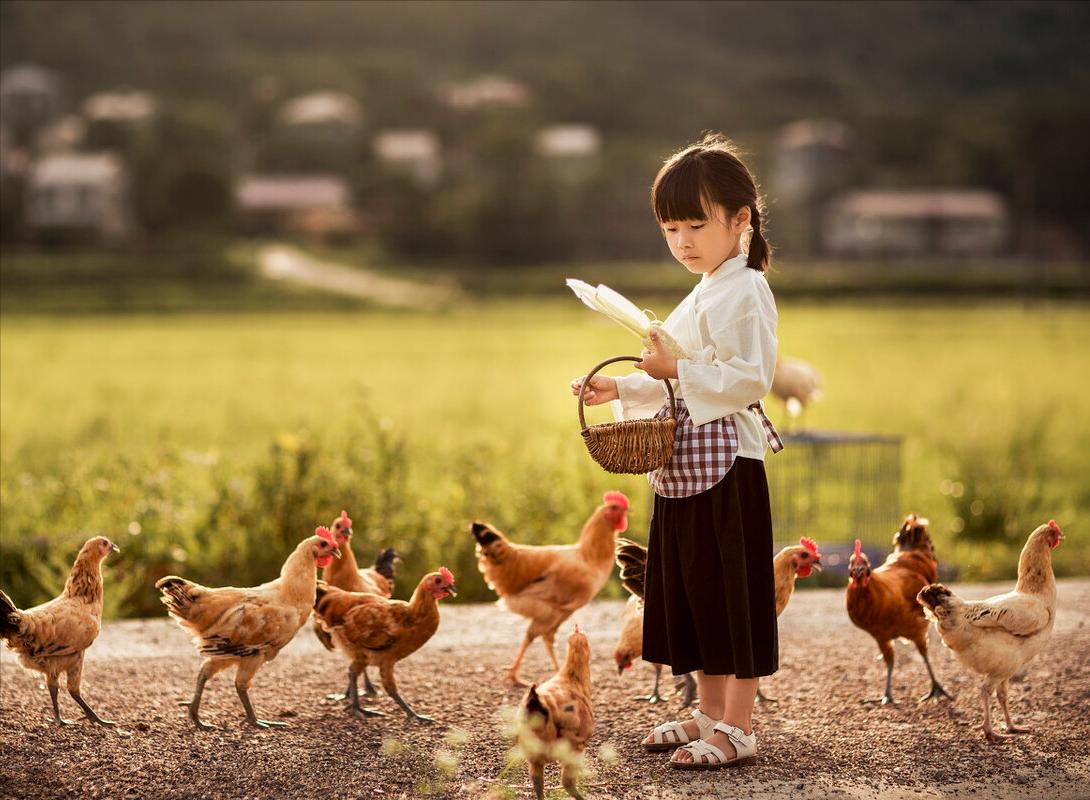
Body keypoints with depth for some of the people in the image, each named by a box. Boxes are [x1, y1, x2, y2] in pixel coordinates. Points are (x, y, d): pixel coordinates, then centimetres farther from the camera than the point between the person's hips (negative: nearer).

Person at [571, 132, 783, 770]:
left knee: (732, 592, -5)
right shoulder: (703, 295, 20)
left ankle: (738, 729, 0)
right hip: (688, 464, 10)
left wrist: (677, 370, -24)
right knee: (691, 590, 14)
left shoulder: (743, 293, -11)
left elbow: (749, 379, -21)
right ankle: (711, 712, 24)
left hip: (727, 460, -10)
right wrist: (621, 389, 16)